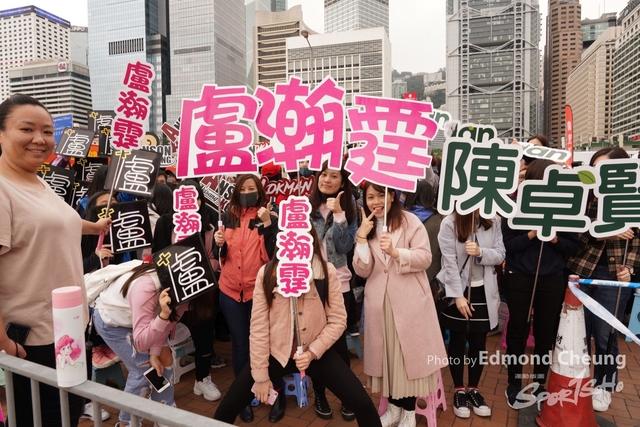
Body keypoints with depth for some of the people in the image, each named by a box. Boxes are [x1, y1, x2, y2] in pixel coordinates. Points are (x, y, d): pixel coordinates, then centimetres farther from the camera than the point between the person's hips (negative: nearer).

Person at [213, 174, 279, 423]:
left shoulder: (269, 218, -4)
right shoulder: (228, 217, 5)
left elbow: (272, 255, -15)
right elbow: (219, 256, 10)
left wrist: (267, 224, -22)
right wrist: (219, 243, -11)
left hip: (259, 290, -3)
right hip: (230, 291, 3)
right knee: (239, 345, 13)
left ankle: (278, 394, 24)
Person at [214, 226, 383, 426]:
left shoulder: (327, 271, -12)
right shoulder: (266, 273, -12)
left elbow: (338, 320, -6)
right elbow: (258, 326, -9)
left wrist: (313, 351, -17)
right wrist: (261, 375, -6)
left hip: (316, 352, 0)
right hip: (275, 353, 1)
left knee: (364, 405, -5)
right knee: (226, 410, 2)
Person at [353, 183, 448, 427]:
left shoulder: (410, 222, -5)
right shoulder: (365, 227, 6)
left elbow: (425, 258, -11)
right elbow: (362, 271, -2)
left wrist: (395, 252, -25)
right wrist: (362, 238, -13)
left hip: (409, 300, -3)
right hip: (379, 301, 4)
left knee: (408, 352, 5)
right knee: (386, 353, 11)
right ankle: (394, 407, 29)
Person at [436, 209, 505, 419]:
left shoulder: (493, 222, -2)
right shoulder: (449, 223, -13)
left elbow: (500, 255, -2)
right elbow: (450, 262, -15)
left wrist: (480, 252, -22)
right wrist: (459, 295, -17)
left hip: (483, 291, 3)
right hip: (457, 290, -3)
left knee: (479, 343, 11)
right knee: (458, 342, 9)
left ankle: (473, 390, 29)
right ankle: (459, 391, 24)